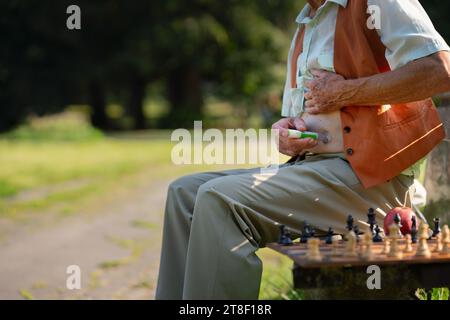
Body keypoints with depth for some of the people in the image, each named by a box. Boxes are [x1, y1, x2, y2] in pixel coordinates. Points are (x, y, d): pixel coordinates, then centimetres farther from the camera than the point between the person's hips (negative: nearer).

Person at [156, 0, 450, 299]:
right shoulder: (305, 26, 23)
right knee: (185, 191, -1)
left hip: (368, 176, -9)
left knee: (220, 199, -25)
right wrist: (285, 130, 4)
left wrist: (345, 92, -14)